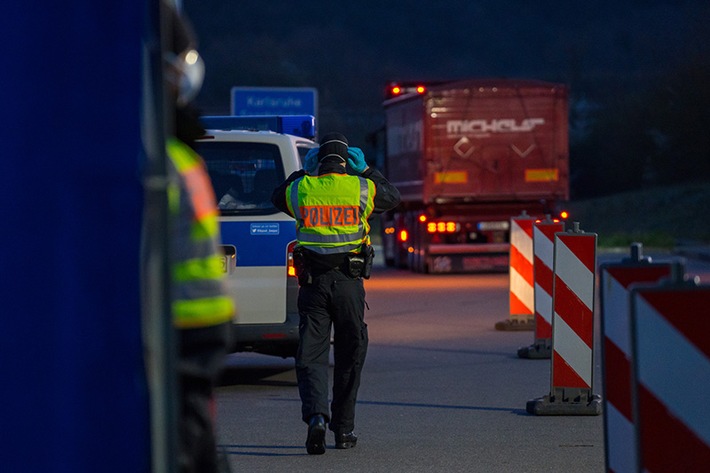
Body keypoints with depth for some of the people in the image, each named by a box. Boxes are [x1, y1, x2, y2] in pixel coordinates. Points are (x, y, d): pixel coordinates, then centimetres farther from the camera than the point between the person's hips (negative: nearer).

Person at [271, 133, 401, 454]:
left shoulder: (301, 189, 1)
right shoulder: (362, 188, 0)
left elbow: (277, 197, 24)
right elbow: (393, 197, 21)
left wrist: (303, 172, 26)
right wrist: (366, 170, 27)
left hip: (313, 282, 0)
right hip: (349, 282, 0)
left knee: (311, 355, 1)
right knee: (350, 356, 12)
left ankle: (315, 415, -23)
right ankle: (343, 428, 16)